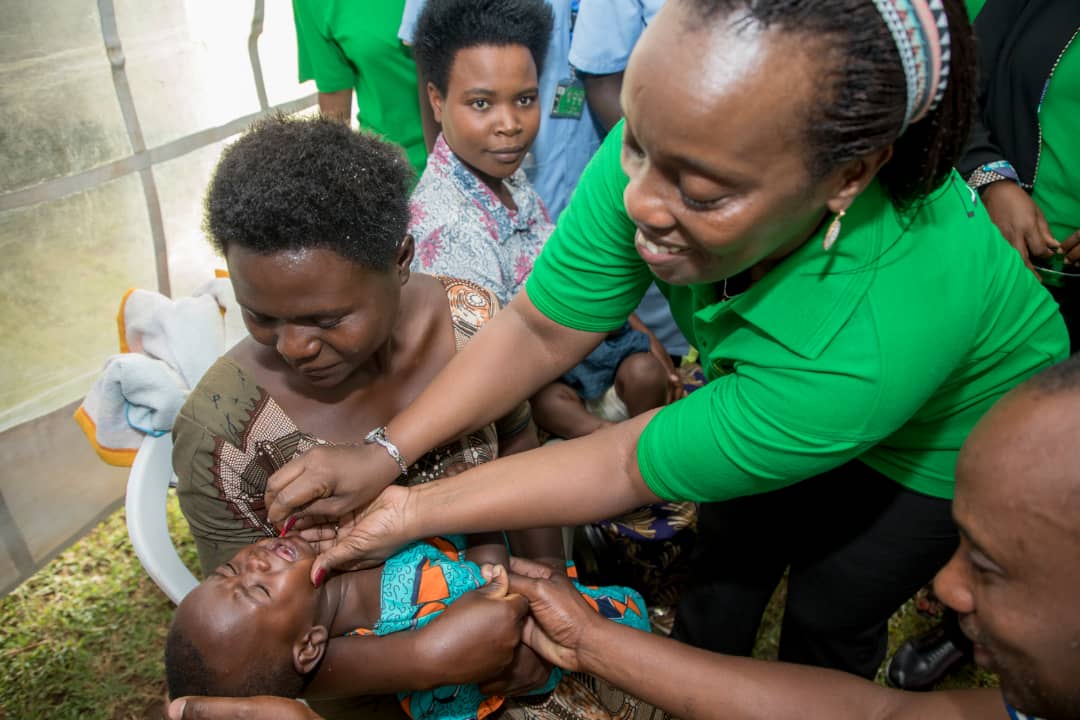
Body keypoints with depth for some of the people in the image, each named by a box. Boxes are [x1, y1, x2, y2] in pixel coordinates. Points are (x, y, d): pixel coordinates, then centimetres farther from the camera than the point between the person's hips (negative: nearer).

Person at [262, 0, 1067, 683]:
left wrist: (413, 513, -27)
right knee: (728, 554, 17)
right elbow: (540, 328, -22)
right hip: (768, 388, 4)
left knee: (829, 616, 14)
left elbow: (629, 466, -35)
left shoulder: (873, 343, -46)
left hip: (936, 442, -3)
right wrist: (386, 452, -28)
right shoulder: (669, 148, -33)